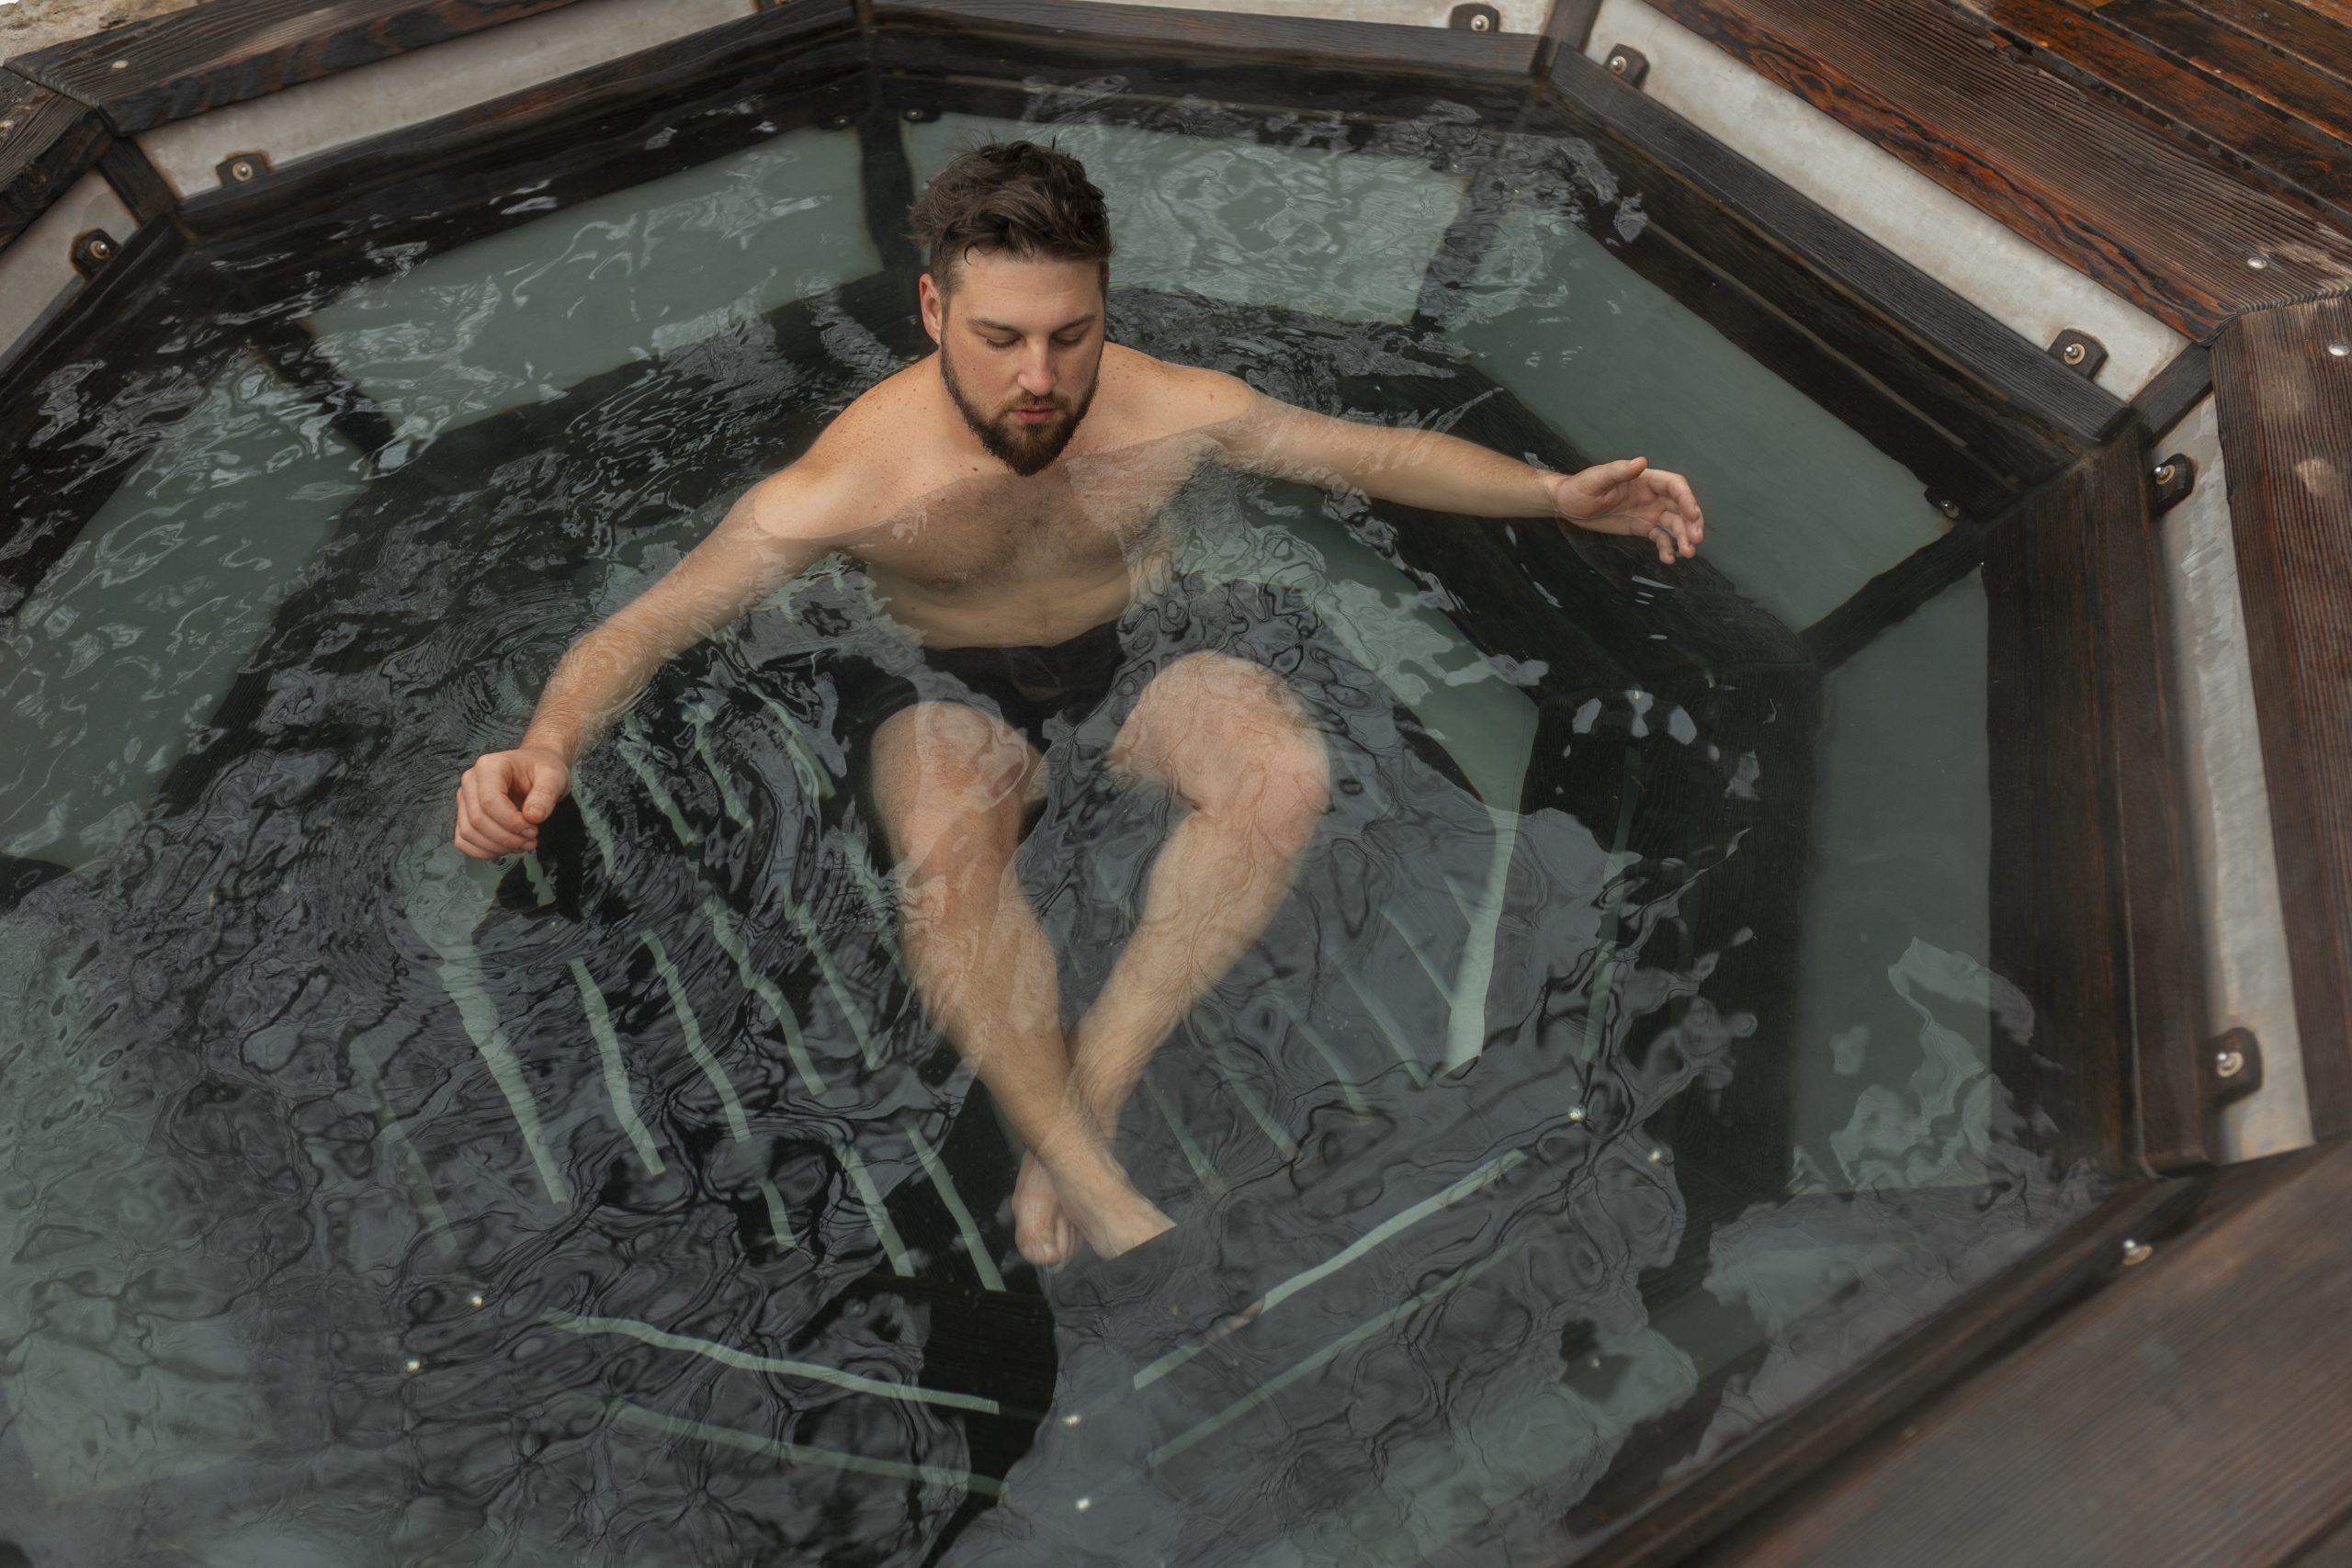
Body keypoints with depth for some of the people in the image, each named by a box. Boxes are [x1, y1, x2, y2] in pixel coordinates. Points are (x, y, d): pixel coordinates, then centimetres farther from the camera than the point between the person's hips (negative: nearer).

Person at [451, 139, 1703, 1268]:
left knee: (1286, 775, -30)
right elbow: (643, 626, -19)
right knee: (942, 862, -37)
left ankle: (1090, 1084, -23)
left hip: (1137, 650, 3)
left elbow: (1378, 452, -4)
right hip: (956, 688, -2)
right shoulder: (847, 485, -24)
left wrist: (1559, 495, -12)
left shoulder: (1175, 413, -16)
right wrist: (544, 749, -38)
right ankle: (1094, 1185, -24)